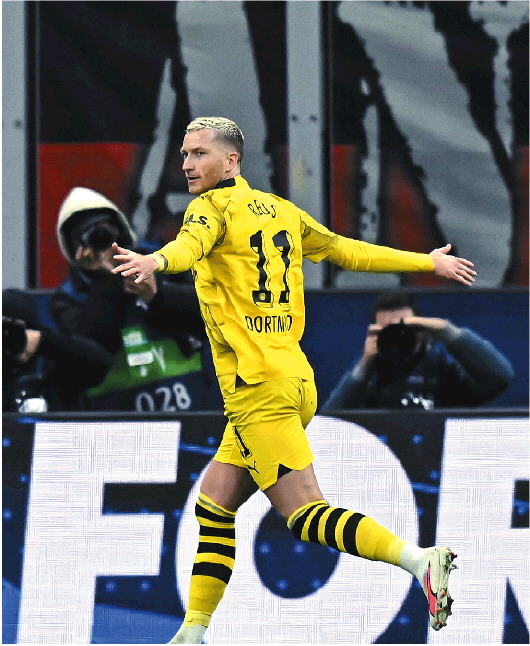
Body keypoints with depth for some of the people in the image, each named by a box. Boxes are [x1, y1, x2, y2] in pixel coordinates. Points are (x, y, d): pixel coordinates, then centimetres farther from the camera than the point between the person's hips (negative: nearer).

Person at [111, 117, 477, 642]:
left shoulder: (214, 206, -6)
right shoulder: (281, 210, 16)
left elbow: (193, 242, -30)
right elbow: (349, 251, 23)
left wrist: (156, 261, -52)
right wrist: (428, 262, 36)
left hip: (258, 391, -9)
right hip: (293, 379, 9)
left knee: (305, 514, -13)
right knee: (213, 506, 13)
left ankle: (419, 560, -27)